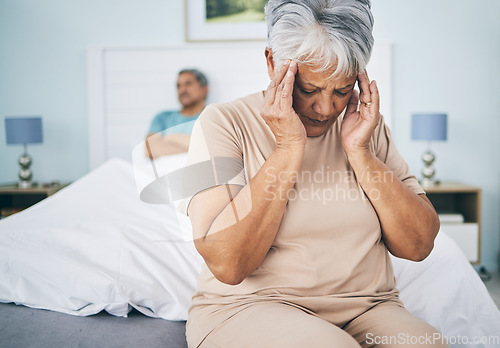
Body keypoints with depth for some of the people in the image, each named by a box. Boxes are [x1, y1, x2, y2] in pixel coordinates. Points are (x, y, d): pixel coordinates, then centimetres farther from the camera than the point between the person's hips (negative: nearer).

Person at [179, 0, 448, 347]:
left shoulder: (369, 126, 7)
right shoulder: (224, 123, -6)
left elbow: (419, 246, 0)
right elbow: (227, 264, -17)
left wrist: (358, 152, -10)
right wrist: (288, 147, -18)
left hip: (367, 309, 3)